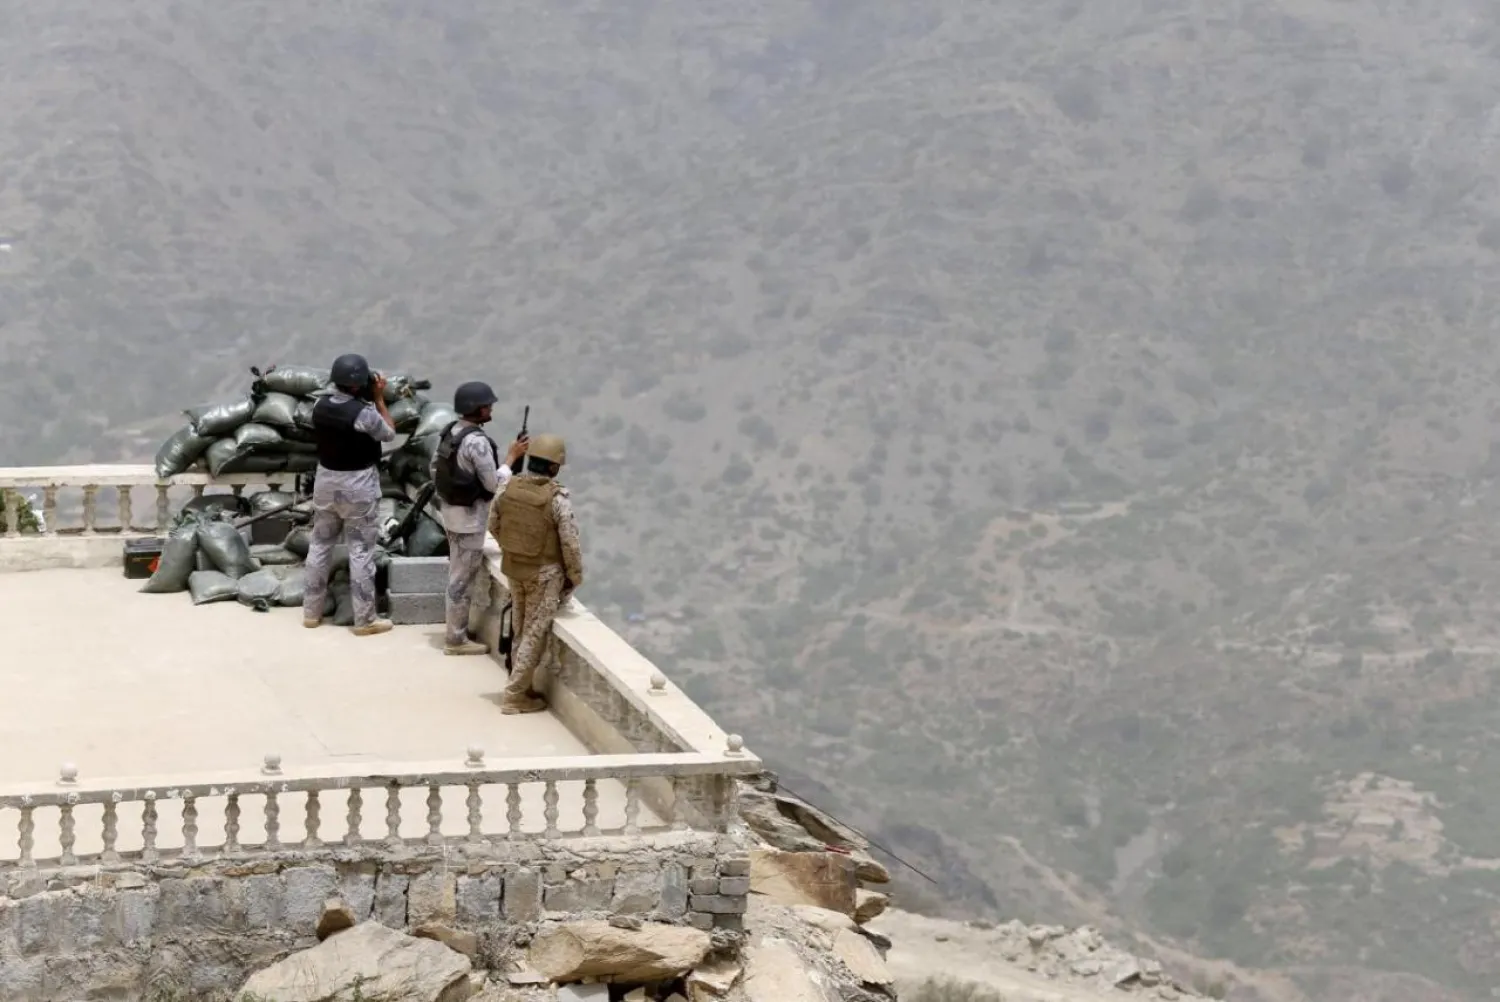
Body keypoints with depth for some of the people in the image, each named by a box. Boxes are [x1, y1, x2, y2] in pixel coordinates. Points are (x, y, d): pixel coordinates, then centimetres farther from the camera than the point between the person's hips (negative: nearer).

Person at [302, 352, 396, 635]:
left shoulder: (320, 407, -4)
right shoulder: (364, 413, -23)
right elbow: (389, 434, -5)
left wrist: (369, 400, 8)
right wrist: (379, 399, -2)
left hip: (326, 482, 6)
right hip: (358, 487, -6)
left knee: (320, 545, 16)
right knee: (361, 552, 1)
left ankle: (311, 611, 23)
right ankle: (365, 620, 5)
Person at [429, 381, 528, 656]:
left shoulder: (450, 431, 4)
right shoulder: (477, 441, -24)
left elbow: (435, 466, 13)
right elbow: (494, 484, -21)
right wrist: (512, 456, -11)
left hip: (451, 509, 9)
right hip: (469, 515, -9)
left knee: (458, 572, 20)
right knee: (463, 577, -1)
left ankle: (457, 628, 30)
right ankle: (456, 639, 5)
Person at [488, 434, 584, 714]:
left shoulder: (510, 488, -5)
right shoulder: (557, 498, -23)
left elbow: (494, 525, 8)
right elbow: (570, 542, -19)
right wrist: (575, 576, -4)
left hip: (513, 568, 6)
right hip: (544, 573, -6)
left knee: (521, 630, 20)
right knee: (535, 635, 5)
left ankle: (522, 687, 31)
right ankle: (515, 696, 7)